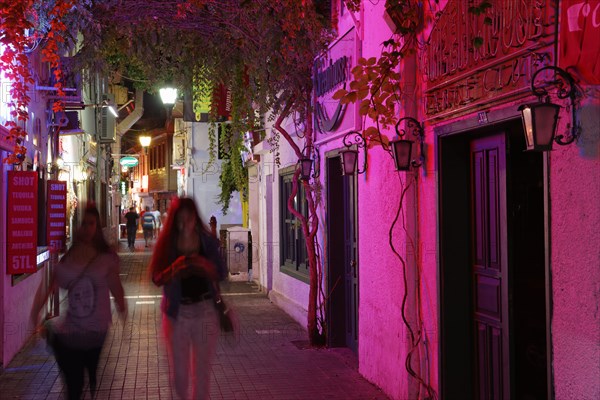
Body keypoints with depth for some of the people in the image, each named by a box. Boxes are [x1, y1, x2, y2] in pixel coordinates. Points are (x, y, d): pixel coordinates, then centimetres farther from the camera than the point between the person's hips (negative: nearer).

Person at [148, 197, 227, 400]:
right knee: (179, 371, 8)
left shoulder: (208, 241, -2)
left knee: (202, 370, 6)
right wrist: (175, 269, -27)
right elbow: (156, 278, -8)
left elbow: (221, 275, -1)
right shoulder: (167, 243, -4)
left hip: (205, 310, 0)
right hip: (177, 312, 0)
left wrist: (206, 266, -21)